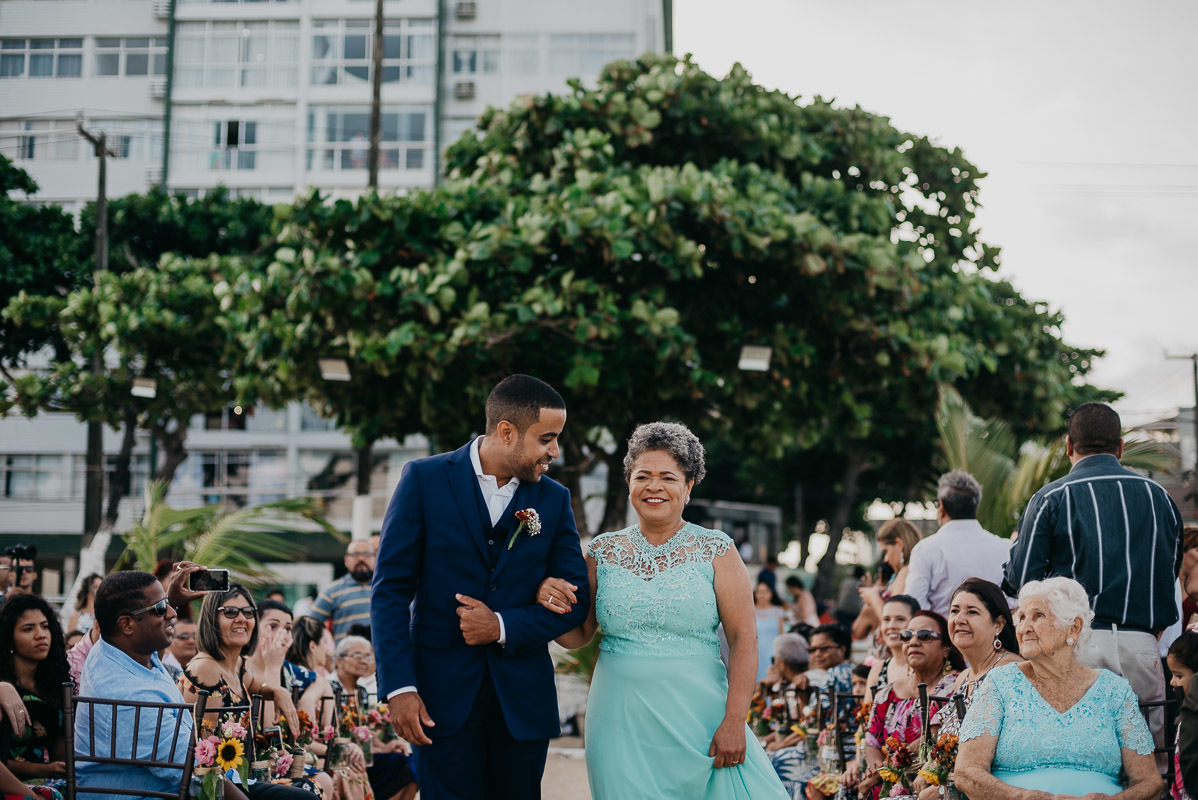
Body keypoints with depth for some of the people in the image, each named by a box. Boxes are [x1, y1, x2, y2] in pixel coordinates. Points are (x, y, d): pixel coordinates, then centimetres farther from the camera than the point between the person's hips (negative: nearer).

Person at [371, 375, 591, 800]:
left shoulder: (554, 499, 6)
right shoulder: (424, 479, -2)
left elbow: (576, 601, 6)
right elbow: (391, 589, -4)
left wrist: (503, 627, -10)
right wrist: (399, 686, -12)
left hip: (523, 698, 3)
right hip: (444, 695, -3)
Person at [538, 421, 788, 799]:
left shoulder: (716, 550, 0)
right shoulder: (603, 551, 8)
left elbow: (743, 638, -5)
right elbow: (578, 636, 10)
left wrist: (734, 722, -13)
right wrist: (550, 603, -11)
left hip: (698, 719, -2)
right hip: (622, 724, 2)